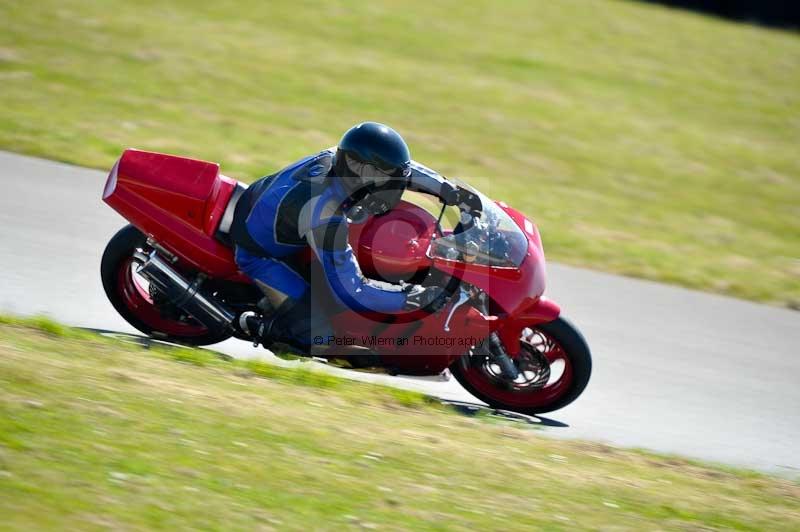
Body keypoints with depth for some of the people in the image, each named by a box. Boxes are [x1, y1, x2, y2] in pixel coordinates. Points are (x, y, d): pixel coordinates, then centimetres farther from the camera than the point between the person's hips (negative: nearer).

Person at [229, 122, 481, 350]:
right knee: (321, 335, -15)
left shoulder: (337, 158, -20)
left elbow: (398, 168, 0)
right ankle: (260, 325, 8)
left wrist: (448, 190, -11)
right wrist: (419, 297, -38)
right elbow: (352, 291, -37)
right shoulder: (325, 214, -40)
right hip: (259, 253, -8)